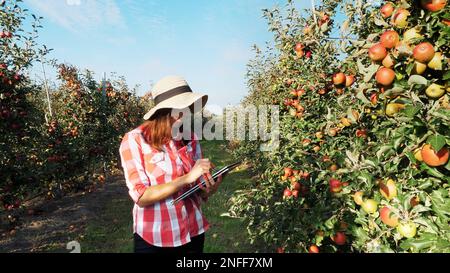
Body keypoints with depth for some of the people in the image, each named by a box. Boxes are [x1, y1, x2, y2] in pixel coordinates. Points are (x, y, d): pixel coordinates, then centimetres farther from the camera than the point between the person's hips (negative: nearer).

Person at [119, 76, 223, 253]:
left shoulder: (191, 139, -1)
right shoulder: (135, 140, -13)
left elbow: (199, 191, 6)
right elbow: (141, 197, -19)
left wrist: (210, 189, -16)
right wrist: (187, 178, -25)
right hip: (153, 239, -4)